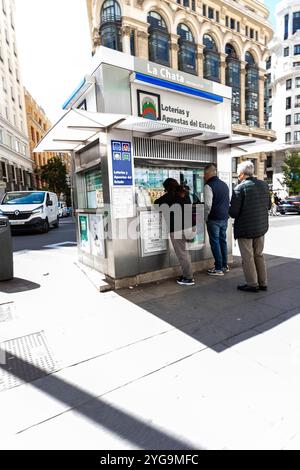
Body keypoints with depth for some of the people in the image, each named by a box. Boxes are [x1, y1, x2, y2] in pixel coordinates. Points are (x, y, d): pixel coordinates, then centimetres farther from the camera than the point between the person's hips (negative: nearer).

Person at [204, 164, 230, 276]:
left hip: (214, 219, -8)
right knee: (223, 240, 15)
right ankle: (225, 265, 24)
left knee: (215, 242, 0)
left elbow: (208, 205, -20)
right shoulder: (224, 184, 12)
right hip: (224, 218, 8)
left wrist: (205, 217, -7)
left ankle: (218, 268, 6)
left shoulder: (209, 186, -14)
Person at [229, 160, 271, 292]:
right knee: (259, 255, 19)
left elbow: (233, 212, -20)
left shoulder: (240, 188, -17)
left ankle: (252, 284, 16)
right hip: (261, 227, 7)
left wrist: (230, 211, 1)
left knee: (248, 258, 6)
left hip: (245, 228, -7)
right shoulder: (263, 185, 4)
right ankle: (263, 283, 27)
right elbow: (268, 206, 12)